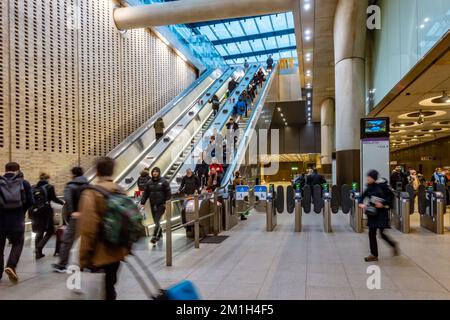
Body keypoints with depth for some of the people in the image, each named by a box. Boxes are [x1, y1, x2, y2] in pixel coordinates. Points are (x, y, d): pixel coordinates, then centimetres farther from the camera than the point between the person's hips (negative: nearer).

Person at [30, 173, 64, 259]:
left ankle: (38, 252, 17)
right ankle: (39, 247, -10)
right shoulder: (49, 187, -6)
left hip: (35, 212, 5)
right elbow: (54, 199, -6)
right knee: (50, 231, 9)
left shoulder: (33, 188, 6)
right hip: (46, 212, -5)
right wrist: (62, 202, 10)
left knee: (39, 232, 16)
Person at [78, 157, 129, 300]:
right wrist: (126, 247, 17)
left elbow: (88, 229, -19)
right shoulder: (121, 192, 3)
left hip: (99, 254, -5)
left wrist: (84, 258, -11)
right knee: (109, 286, 19)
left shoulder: (91, 193, -15)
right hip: (117, 251, 5)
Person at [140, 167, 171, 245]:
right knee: (156, 221, 13)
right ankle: (160, 233, 34)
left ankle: (154, 237, -14)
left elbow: (168, 193, -4)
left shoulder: (163, 181, -3)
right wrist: (142, 203, 3)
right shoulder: (149, 182, 9)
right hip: (152, 205, 5)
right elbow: (145, 194, 10)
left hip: (161, 204, -5)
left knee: (157, 221, -12)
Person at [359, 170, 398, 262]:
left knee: (382, 233, -3)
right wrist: (362, 203, -2)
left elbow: (391, 195, -9)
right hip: (372, 212, 6)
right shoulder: (369, 187, 5)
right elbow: (364, 195, 16)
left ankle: (393, 245, 27)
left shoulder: (382, 185, -12)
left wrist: (383, 203, -19)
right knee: (371, 233, 5)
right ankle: (374, 255, 16)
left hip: (382, 212, -6)